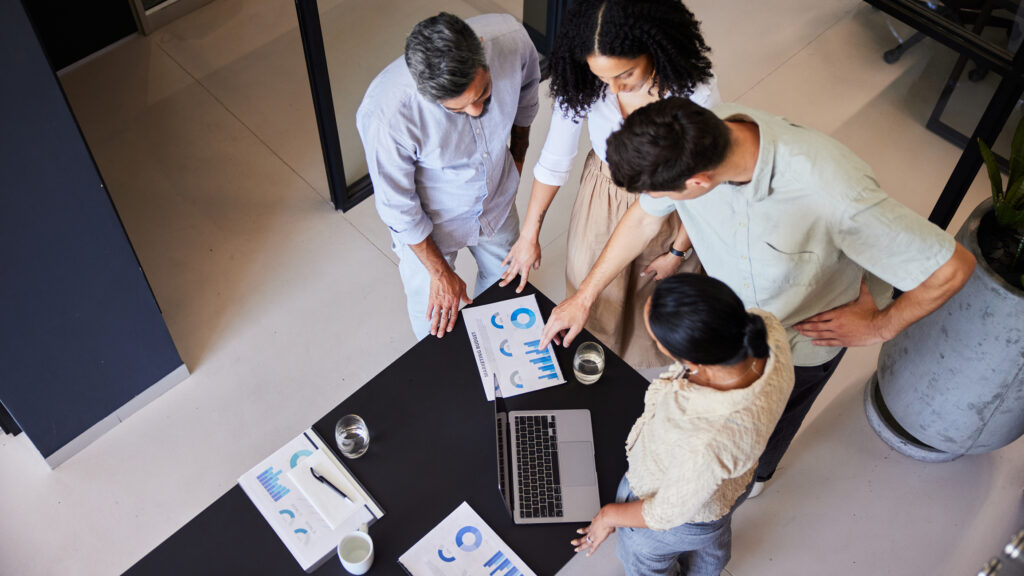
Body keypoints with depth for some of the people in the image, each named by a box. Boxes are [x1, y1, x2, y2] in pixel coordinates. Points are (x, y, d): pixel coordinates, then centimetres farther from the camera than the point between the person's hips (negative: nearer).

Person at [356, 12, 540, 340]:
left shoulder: (511, 39, -32)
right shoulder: (385, 115, -43)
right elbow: (397, 207, -23)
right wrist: (440, 273, -12)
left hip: (497, 201, 4)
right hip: (429, 220, -4)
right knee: (434, 316, 20)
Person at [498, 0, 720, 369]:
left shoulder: (695, 91, -34)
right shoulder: (582, 84, -27)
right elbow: (554, 159, -12)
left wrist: (678, 251, -9)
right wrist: (529, 235, -5)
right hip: (601, 199, 2)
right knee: (594, 301, 24)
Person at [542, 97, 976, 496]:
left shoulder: (835, 195, -47)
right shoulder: (694, 139, -31)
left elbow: (954, 267, -33)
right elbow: (644, 218, -9)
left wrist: (879, 327, -17)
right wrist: (583, 297, -1)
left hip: (805, 334, -3)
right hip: (724, 313, 3)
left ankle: (754, 475, 63)